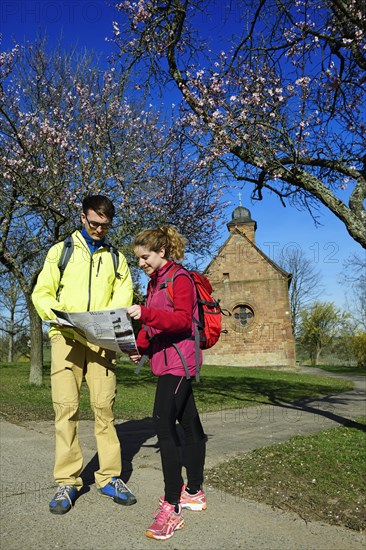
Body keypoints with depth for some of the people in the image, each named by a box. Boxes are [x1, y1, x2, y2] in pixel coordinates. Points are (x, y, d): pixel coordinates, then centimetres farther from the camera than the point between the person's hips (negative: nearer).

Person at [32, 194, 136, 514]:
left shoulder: (116, 258, 16)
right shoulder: (61, 251, 12)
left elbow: (124, 297, 8)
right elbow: (42, 294, 5)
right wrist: (61, 316, -14)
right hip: (66, 337, -1)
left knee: (104, 406, 0)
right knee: (66, 407, -3)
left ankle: (109, 478, 11)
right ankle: (68, 482, 7)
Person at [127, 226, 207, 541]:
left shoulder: (180, 278, -9)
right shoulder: (154, 282, 17)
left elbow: (183, 320, -20)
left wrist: (146, 313, -30)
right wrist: (140, 346, 11)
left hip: (179, 359, -9)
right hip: (166, 359, 9)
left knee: (164, 422, -15)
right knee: (189, 423, 14)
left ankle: (171, 508, -9)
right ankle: (195, 493, 25)